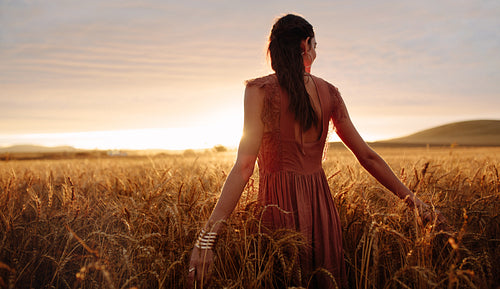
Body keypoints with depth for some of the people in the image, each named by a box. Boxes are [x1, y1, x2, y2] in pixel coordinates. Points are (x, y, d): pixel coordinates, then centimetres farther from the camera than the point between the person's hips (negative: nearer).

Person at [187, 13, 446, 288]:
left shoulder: (261, 90, -10)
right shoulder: (328, 92, 4)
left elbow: (244, 165, -20)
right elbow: (367, 156, 6)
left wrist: (207, 236, -22)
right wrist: (411, 197, 15)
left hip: (279, 205, -4)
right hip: (320, 204, 4)